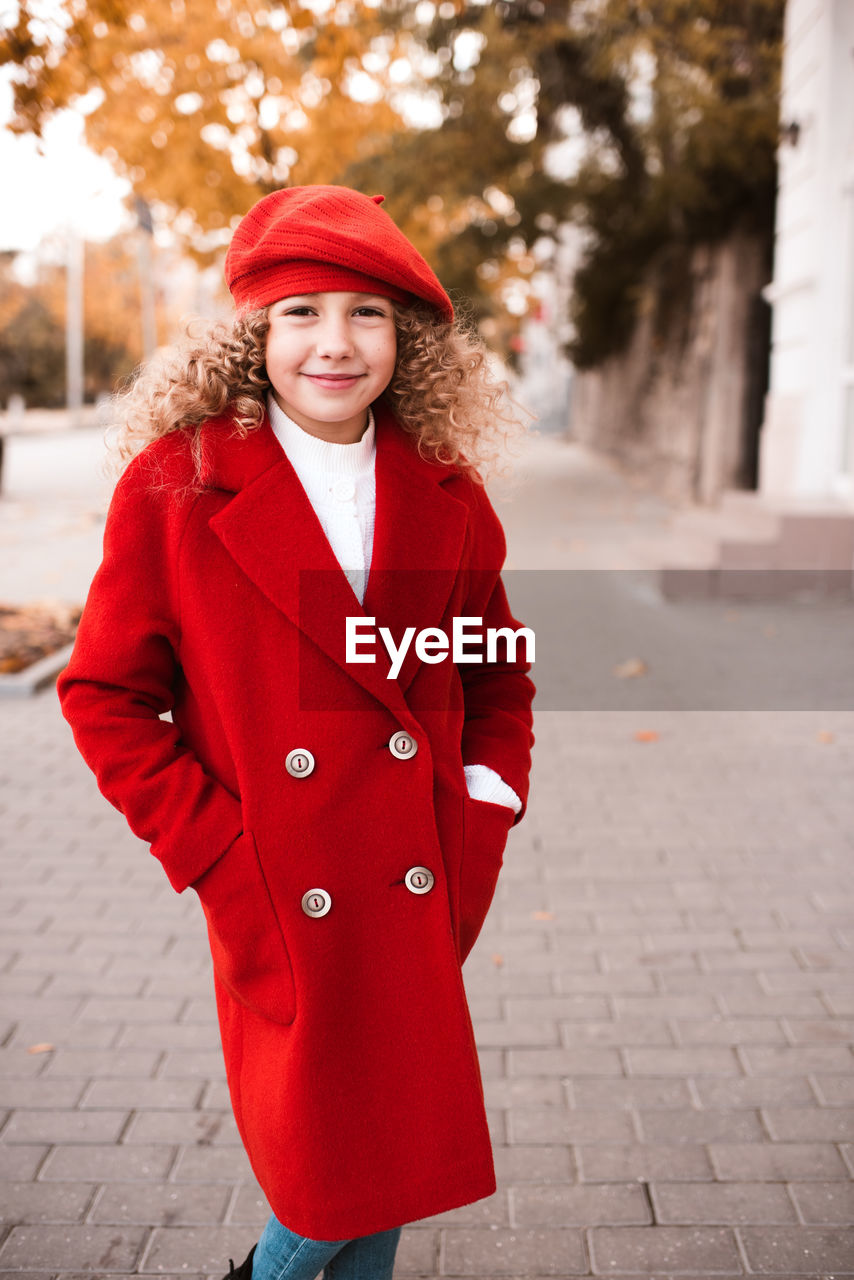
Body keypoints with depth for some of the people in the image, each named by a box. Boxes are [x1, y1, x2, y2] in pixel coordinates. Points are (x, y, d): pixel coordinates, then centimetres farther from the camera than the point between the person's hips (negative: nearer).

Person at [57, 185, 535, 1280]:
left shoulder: (445, 495, 3)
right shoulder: (173, 488, -8)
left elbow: (500, 677, 15)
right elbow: (105, 696, -3)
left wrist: (484, 814, 2)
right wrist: (214, 854, -10)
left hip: (421, 901, 4)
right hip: (280, 901, -3)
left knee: (400, 1147, 15)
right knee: (326, 1168, 3)